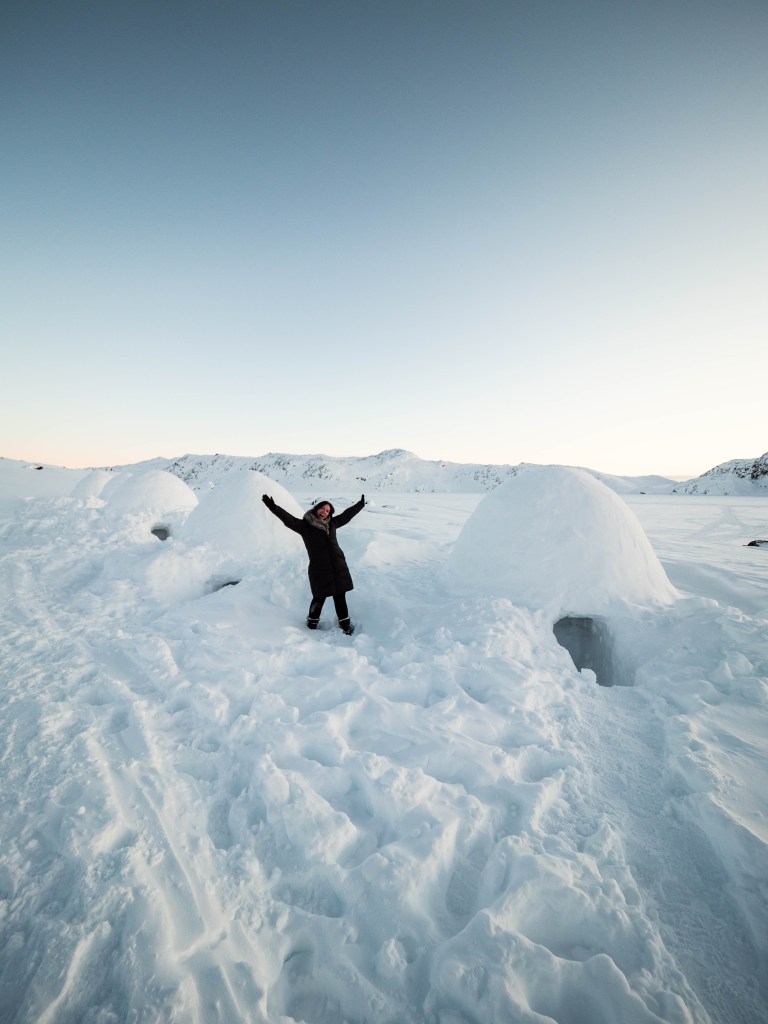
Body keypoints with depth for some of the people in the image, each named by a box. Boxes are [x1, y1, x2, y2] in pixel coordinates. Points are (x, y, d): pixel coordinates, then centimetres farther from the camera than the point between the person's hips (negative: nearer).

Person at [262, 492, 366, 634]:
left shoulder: (332, 523, 10)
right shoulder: (305, 525, -4)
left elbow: (346, 515, 23)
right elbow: (288, 519, -17)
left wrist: (361, 504, 31)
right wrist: (274, 507, -30)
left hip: (338, 566, 4)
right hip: (319, 568, -4)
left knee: (340, 597, 12)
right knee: (319, 597, 5)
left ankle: (345, 624, 28)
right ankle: (312, 622, 31)